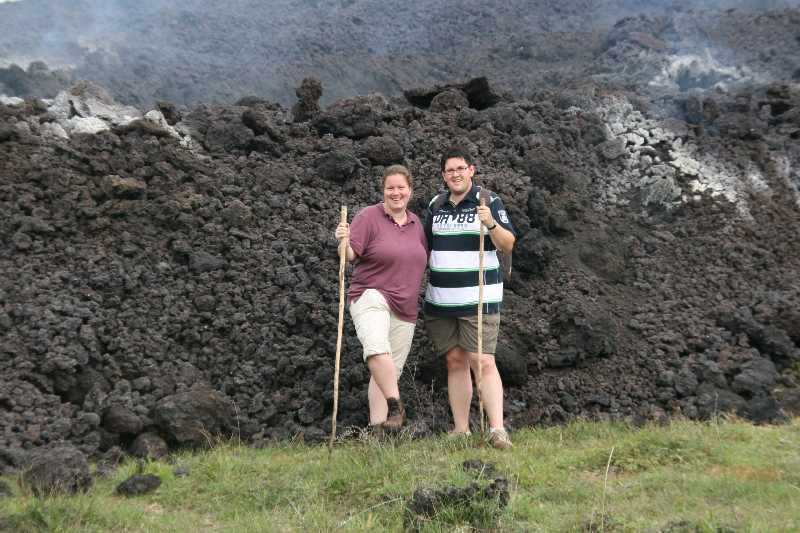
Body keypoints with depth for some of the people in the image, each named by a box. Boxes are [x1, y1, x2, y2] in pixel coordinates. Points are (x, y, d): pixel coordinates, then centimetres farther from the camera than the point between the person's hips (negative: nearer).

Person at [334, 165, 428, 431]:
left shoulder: (416, 222, 14)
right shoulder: (369, 216, -3)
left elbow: (422, 261, 26)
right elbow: (350, 255, -11)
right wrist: (342, 241, -30)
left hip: (405, 308, 6)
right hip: (371, 296, -5)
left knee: (389, 372, 6)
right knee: (377, 349, -32)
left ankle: (377, 427, 13)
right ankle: (395, 407, -17)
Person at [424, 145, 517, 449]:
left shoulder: (489, 202, -1)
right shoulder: (435, 206, 12)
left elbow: (508, 245, -7)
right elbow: (426, 245, 23)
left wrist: (491, 223, -25)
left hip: (478, 298, -5)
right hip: (440, 300, 5)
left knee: (482, 362, -12)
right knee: (455, 361, 7)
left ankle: (497, 429, -13)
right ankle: (461, 430, 12)